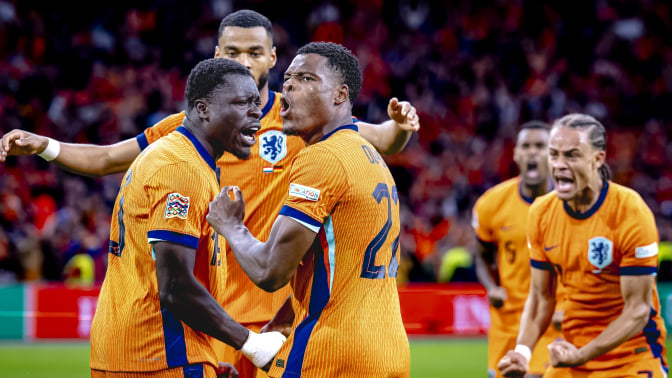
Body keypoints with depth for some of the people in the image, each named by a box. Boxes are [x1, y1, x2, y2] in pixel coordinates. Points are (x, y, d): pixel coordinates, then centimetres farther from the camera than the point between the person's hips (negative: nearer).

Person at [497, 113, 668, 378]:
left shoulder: (632, 213, -17)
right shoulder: (541, 212, -1)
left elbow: (638, 310, -17)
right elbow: (541, 296, 7)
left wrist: (583, 356, -27)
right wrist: (523, 351, -11)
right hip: (571, 356, 5)